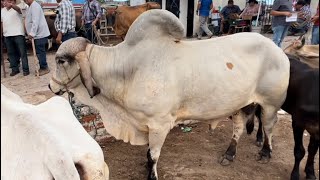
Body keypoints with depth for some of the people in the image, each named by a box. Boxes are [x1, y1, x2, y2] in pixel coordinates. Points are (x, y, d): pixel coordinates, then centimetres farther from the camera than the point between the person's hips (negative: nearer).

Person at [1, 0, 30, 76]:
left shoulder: (17, 9, -5)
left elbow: (18, 9, -31)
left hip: (18, 34, -6)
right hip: (7, 35, 6)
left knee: (22, 53, -2)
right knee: (11, 53, 10)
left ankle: (25, 69, 3)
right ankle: (15, 69, 19)